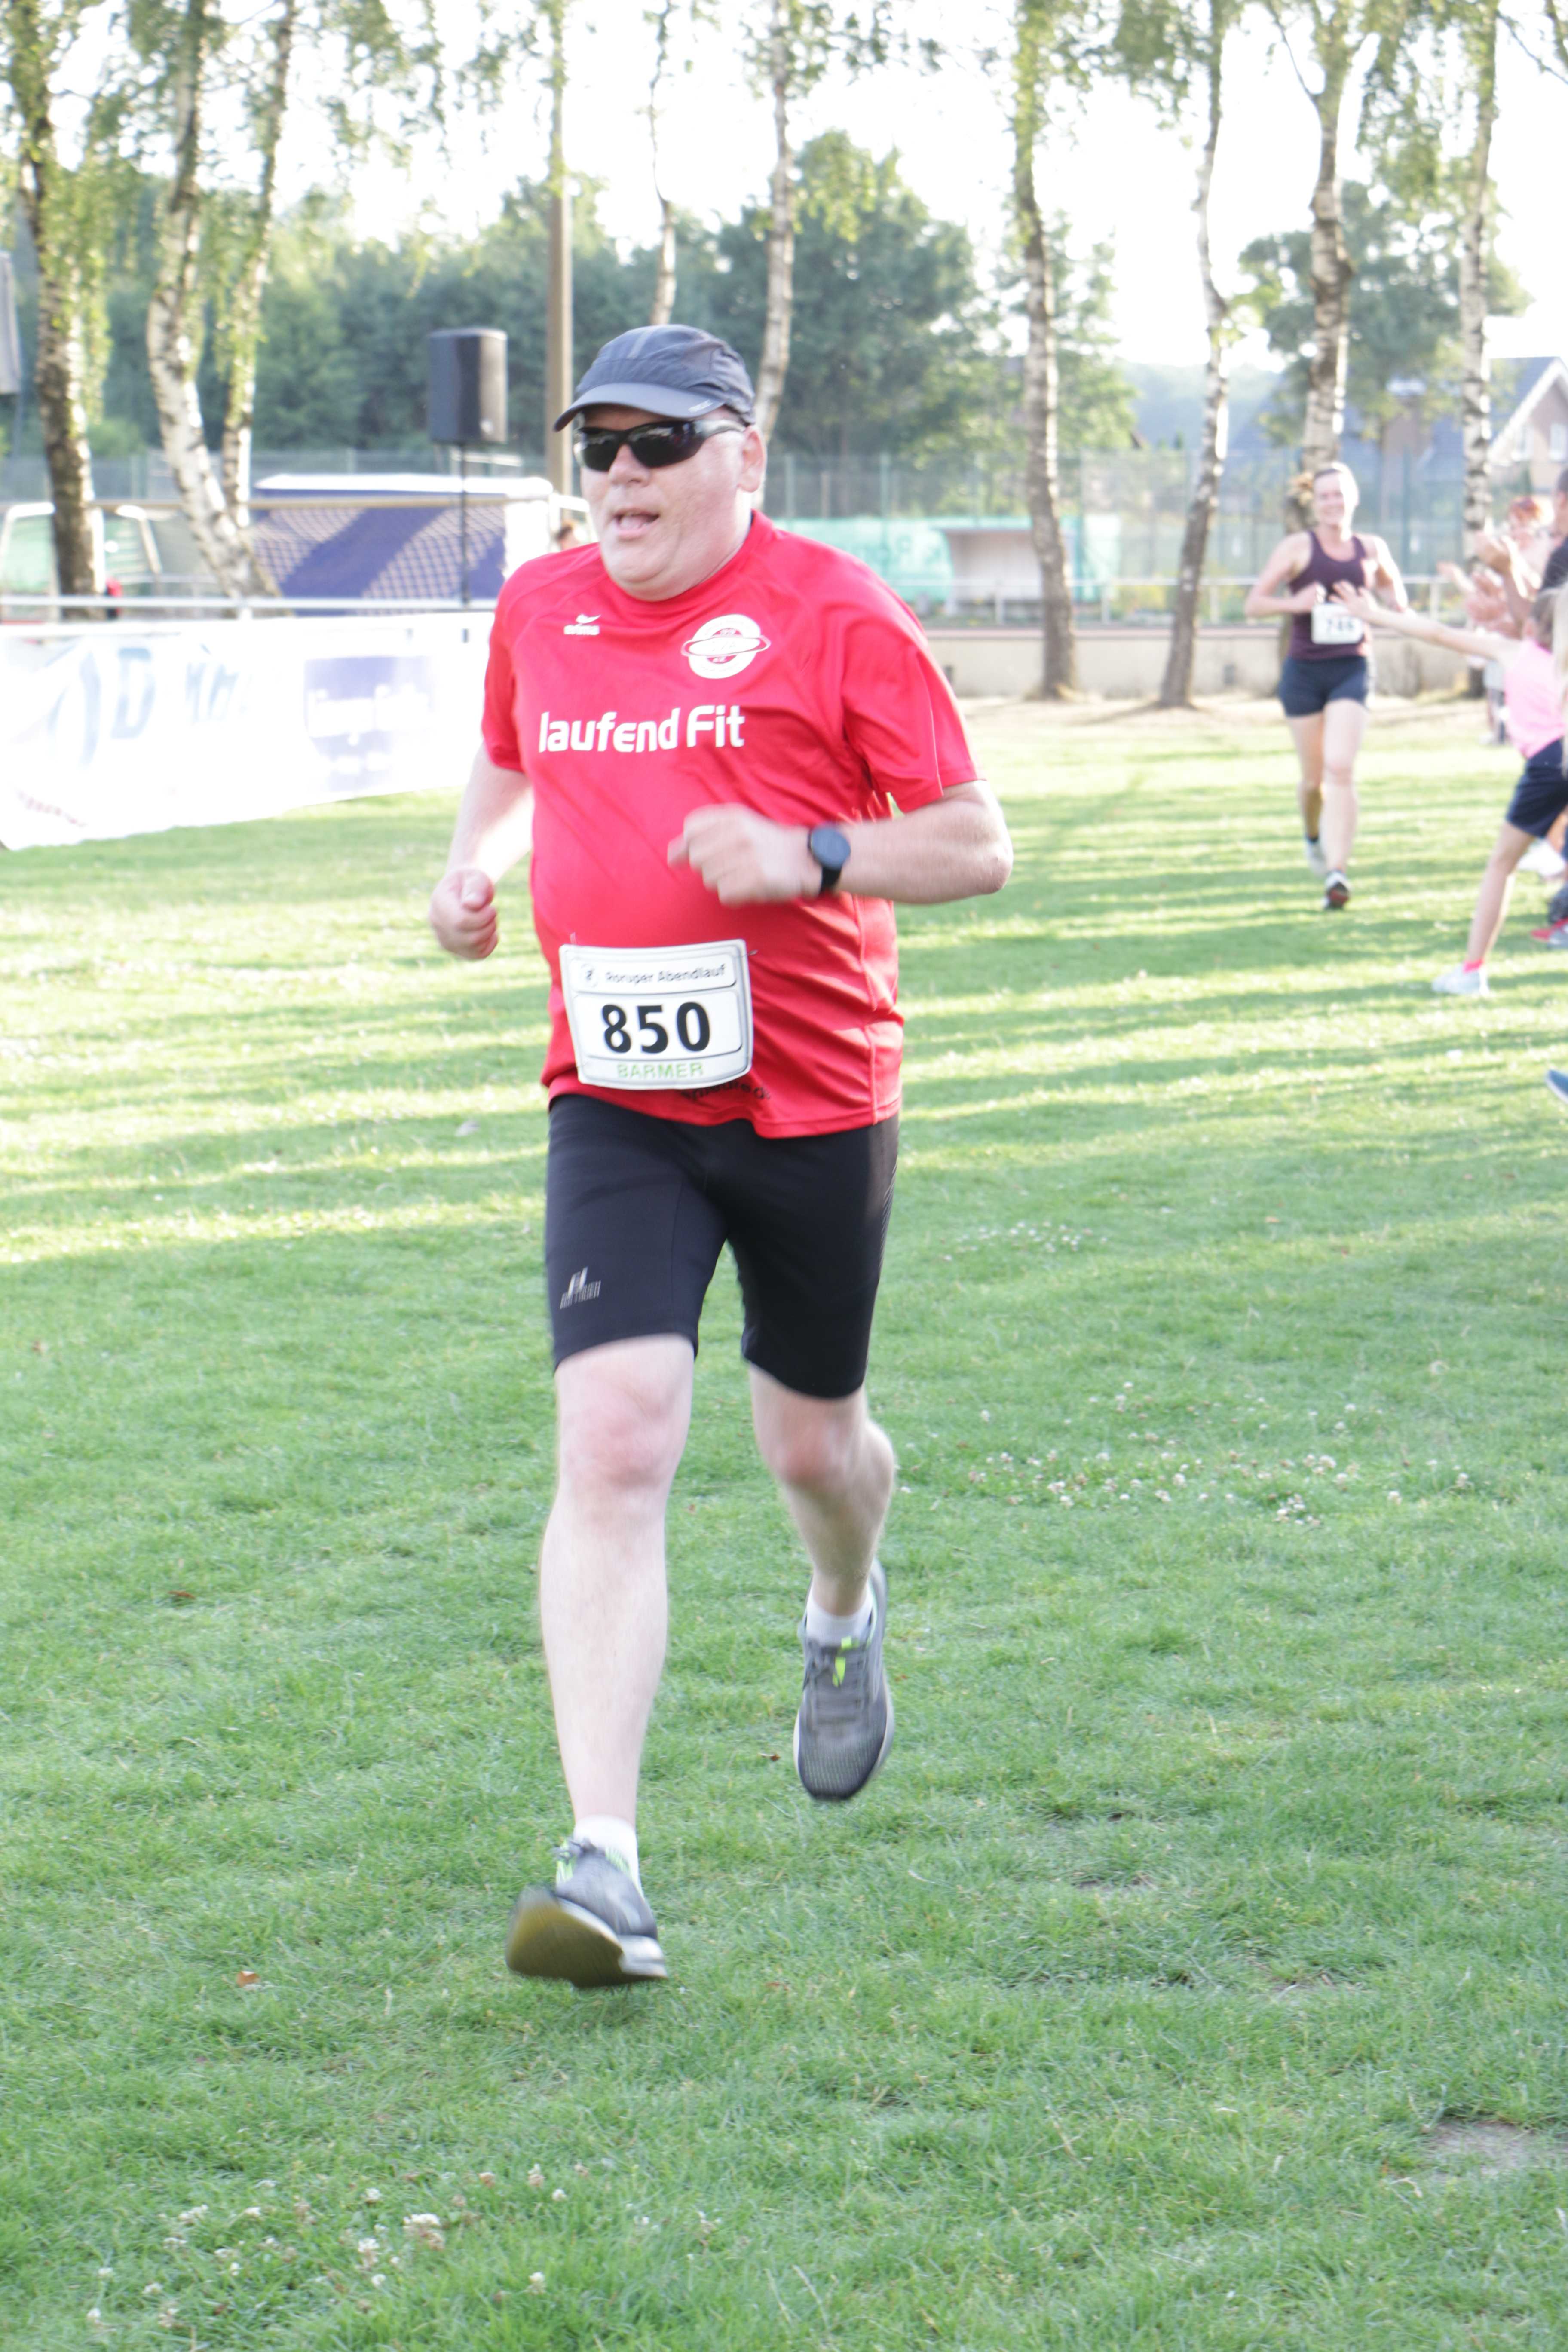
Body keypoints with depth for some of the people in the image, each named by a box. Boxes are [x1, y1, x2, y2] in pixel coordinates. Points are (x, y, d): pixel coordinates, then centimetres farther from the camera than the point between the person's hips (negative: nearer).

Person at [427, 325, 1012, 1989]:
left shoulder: (832, 613, -7)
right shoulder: (538, 611, 7)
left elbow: (977, 847, -7)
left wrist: (805, 856, -22)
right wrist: (475, 857, 8)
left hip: (813, 1101, -2)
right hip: (613, 1104, 2)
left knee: (811, 1439, 14)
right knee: (614, 1443, -15)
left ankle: (846, 1617, 52)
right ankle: (603, 1863, -18)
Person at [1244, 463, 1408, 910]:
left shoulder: (1371, 550, 7)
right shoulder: (1298, 547, -1)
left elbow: (1395, 590, 26)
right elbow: (1254, 604, -6)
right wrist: (1294, 603, -24)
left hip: (1351, 670, 0)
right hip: (1304, 671, 0)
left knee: (1340, 768, -17)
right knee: (1314, 777, 8)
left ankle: (1337, 873, -22)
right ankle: (1312, 835, 43)